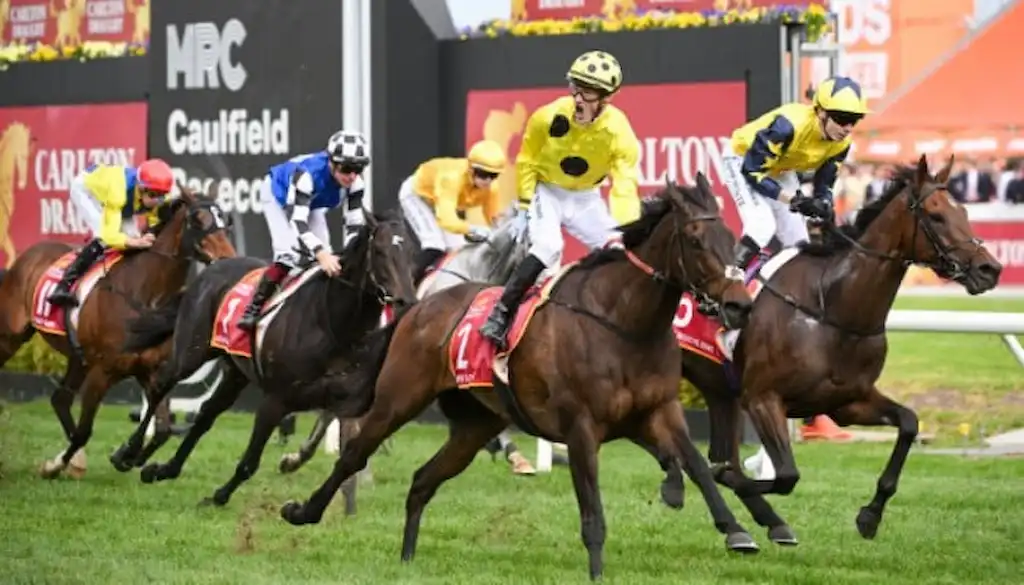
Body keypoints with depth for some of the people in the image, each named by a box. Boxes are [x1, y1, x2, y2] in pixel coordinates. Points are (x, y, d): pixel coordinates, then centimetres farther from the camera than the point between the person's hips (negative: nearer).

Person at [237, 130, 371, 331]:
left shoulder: (355, 182, -28)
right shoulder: (308, 173, -45)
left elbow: (355, 223, -25)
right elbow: (297, 221, -50)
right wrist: (321, 253, -62)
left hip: (312, 203, 6)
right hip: (278, 195, -6)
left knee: (327, 263, -4)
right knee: (288, 255, -22)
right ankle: (252, 311, -18)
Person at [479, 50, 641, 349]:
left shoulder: (619, 133, -23)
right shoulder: (549, 117, -24)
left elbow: (625, 187, -27)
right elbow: (527, 161, -7)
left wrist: (622, 233, -39)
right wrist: (525, 206, -9)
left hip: (585, 197, 3)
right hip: (546, 190, -3)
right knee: (548, 247, -26)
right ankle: (499, 314, -26)